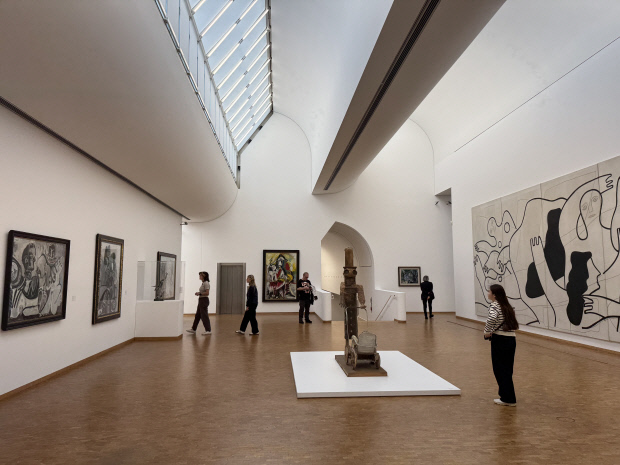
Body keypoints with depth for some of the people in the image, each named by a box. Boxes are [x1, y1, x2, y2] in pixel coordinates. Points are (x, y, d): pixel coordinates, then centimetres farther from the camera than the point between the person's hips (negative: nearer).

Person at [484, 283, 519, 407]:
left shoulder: (494, 305, -12)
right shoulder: (507, 306, 13)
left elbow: (492, 318, -33)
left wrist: (487, 332, -17)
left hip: (500, 340, -8)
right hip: (511, 339, 8)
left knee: (500, 370, 4)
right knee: (507, 369, 16)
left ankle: (507, 399, 12)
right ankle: (507, 396, 24)